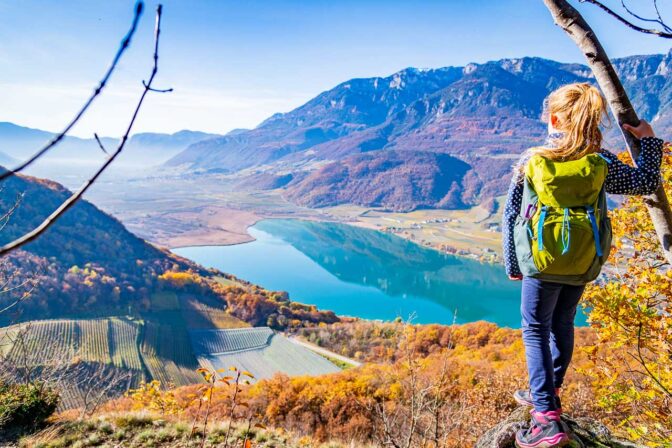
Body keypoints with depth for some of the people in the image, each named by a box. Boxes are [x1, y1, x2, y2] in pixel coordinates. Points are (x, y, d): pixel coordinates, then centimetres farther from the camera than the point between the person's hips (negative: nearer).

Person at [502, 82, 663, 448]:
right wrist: (648, 140, 25)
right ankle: (547, 394, 36)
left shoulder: (532, 160, -8)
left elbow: (511, 215, -3)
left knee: (536, 331, 3)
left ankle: (547, 418, -6)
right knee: (562, 325, 20)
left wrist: (512, 263, 7)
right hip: (583, 263, 4)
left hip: (541, 260, -3)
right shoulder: (599, 162, -3)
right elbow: (647, 182, 12)